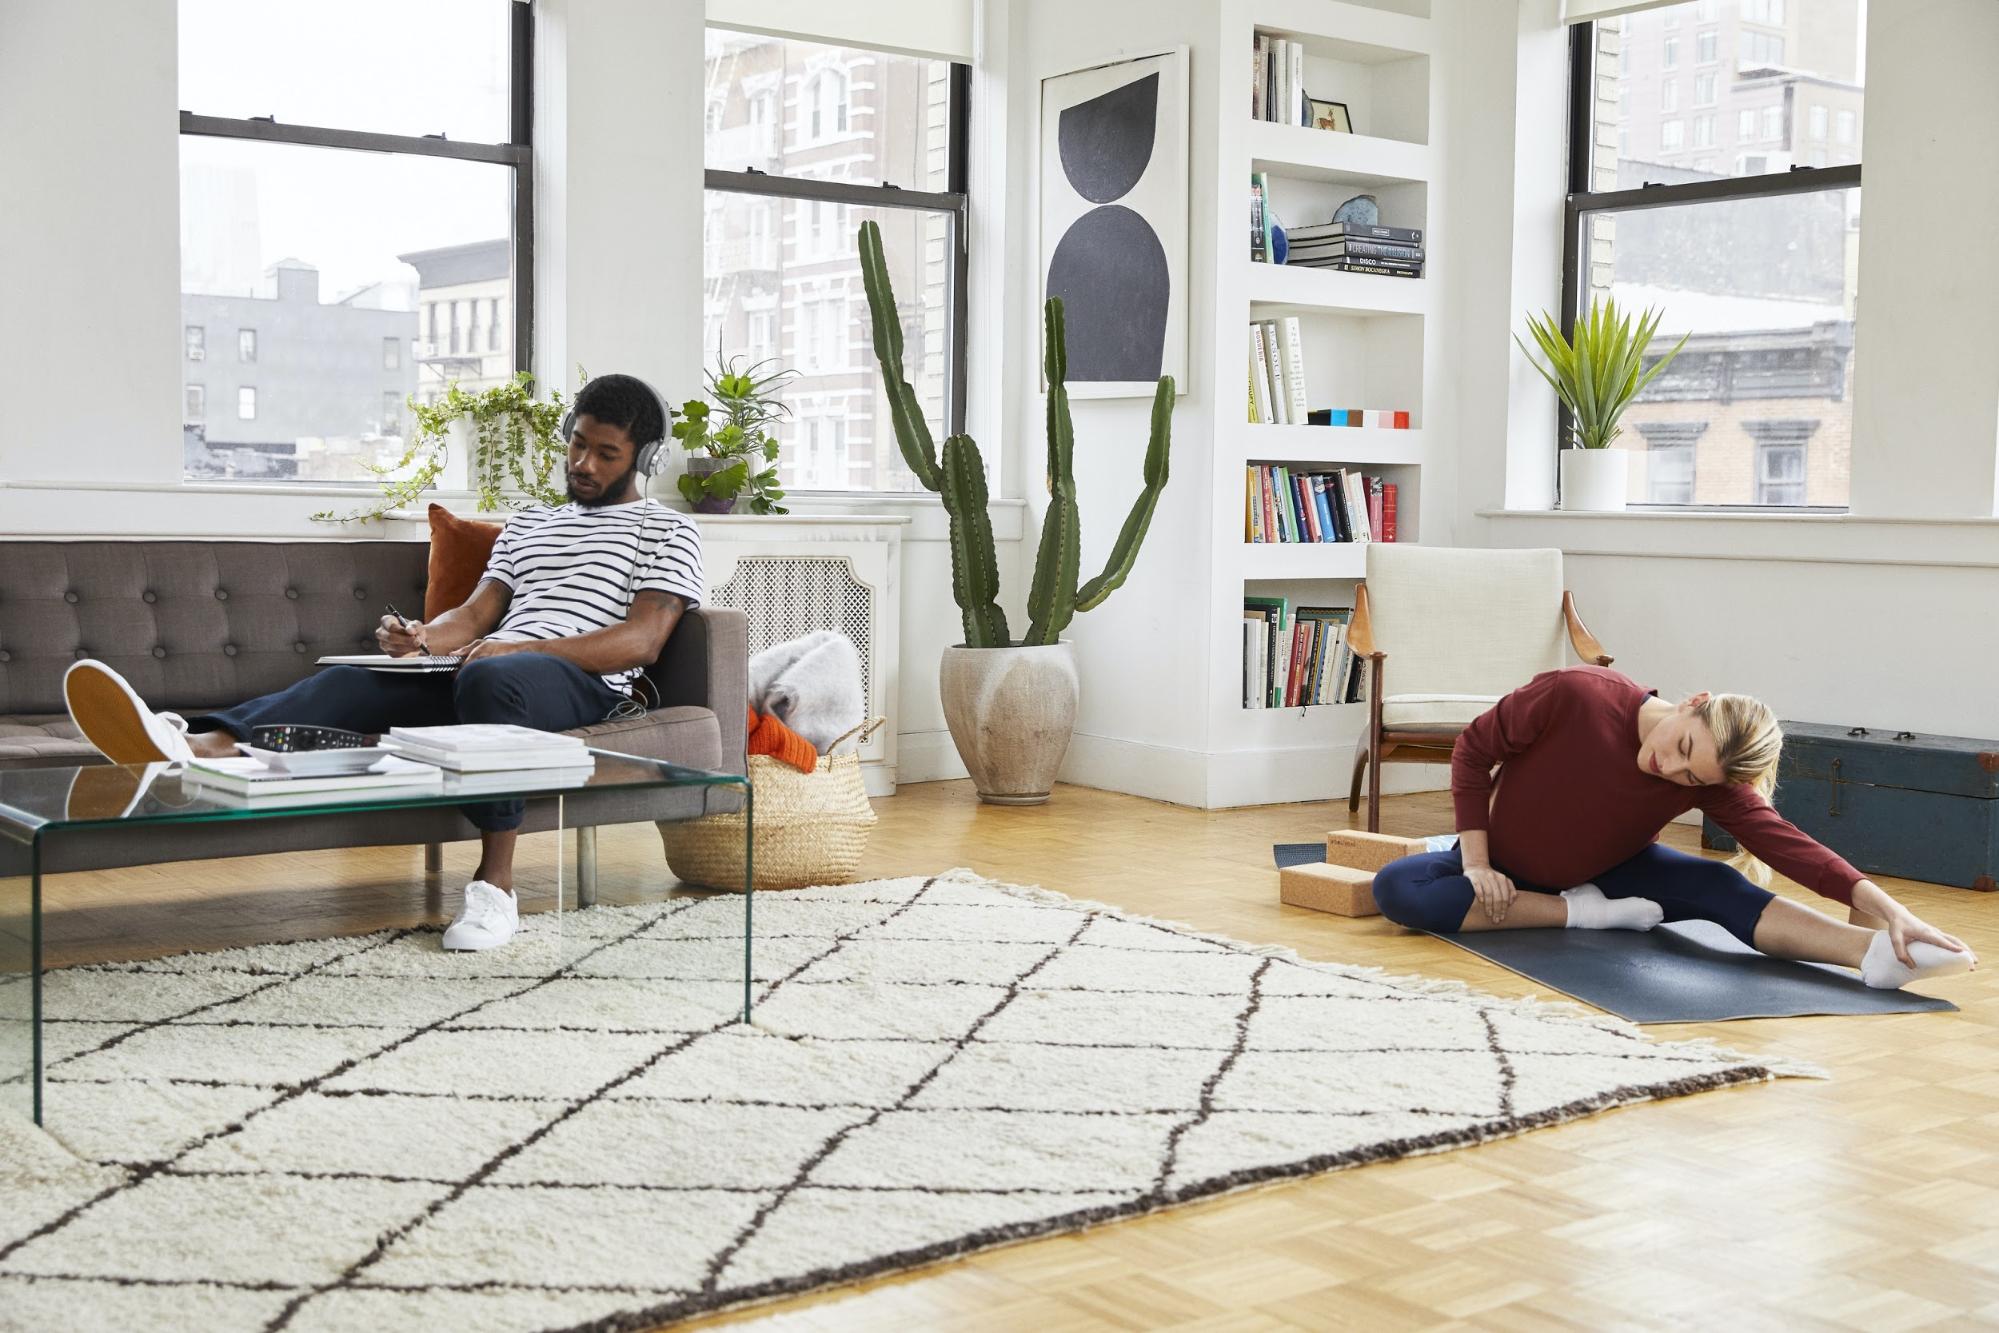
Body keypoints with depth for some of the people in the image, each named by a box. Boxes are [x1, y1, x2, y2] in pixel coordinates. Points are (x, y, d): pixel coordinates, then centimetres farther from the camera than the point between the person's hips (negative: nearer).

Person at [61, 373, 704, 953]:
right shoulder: (528, 522, 30)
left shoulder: (668, 531, 10)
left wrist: (523, 649, -17)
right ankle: (197, 745, -46)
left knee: (488, 678, -40)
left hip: (584, 684, -6)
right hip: (480, 673, 6)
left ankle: (495, 882, -34)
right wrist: (421, 637, -5)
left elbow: (644, 640, -5)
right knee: (348, 681, -20)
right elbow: (475, 615, 20)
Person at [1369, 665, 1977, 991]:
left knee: (1719, 887, -29)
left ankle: (1878, 953, -46)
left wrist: (1886, 907, -48)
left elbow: (1783, 840, -33)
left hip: (1604, 872, 1)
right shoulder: (1574, 695, -31)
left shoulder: (1709, 783, -23)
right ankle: (1580, 913, -26)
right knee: (1396, 888, -31)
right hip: (1507, 868, 0)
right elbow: (1473, 751, -19)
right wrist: (1476, 862, -21)